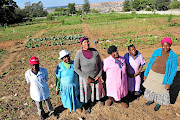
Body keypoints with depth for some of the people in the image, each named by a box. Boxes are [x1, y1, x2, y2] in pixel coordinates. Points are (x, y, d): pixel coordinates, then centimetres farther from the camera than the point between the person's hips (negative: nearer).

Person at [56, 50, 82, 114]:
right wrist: (57, 88, 2)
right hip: (65, 86, 0)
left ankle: (77, 107, 51)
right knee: (67, 98, 21)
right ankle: (69, 107, 53)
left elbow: (78, 74, 0)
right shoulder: (60, 66, -15)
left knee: (76, 97, 20)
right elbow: (58, 78, -4)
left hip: (74, 85, 1)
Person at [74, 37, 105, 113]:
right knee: (86, 91, 18)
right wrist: (87, 78, -19)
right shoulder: (79, 54, -21)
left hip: (95, 76, 3)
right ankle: (88, 105, 47)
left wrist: (99, 75, -10)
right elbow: (76, 68, -17)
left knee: (97, 88, 24)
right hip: (84, 77, -2)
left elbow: (99, 63, -2)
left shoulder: (95, 51, -12)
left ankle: (98, 98, 59)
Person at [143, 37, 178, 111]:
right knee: (150, 88, 20)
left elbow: (173, 71, -11)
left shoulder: (173, 56, -17)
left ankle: (158, 103, 47)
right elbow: (150, 63, -3)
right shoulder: (156, 52, -12)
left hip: (162, 77, -2)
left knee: (161, 91, 16)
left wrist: (169, 83, -12)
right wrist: (146, 74, 2)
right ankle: (151, 100, 49)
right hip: (152, 74, 2)